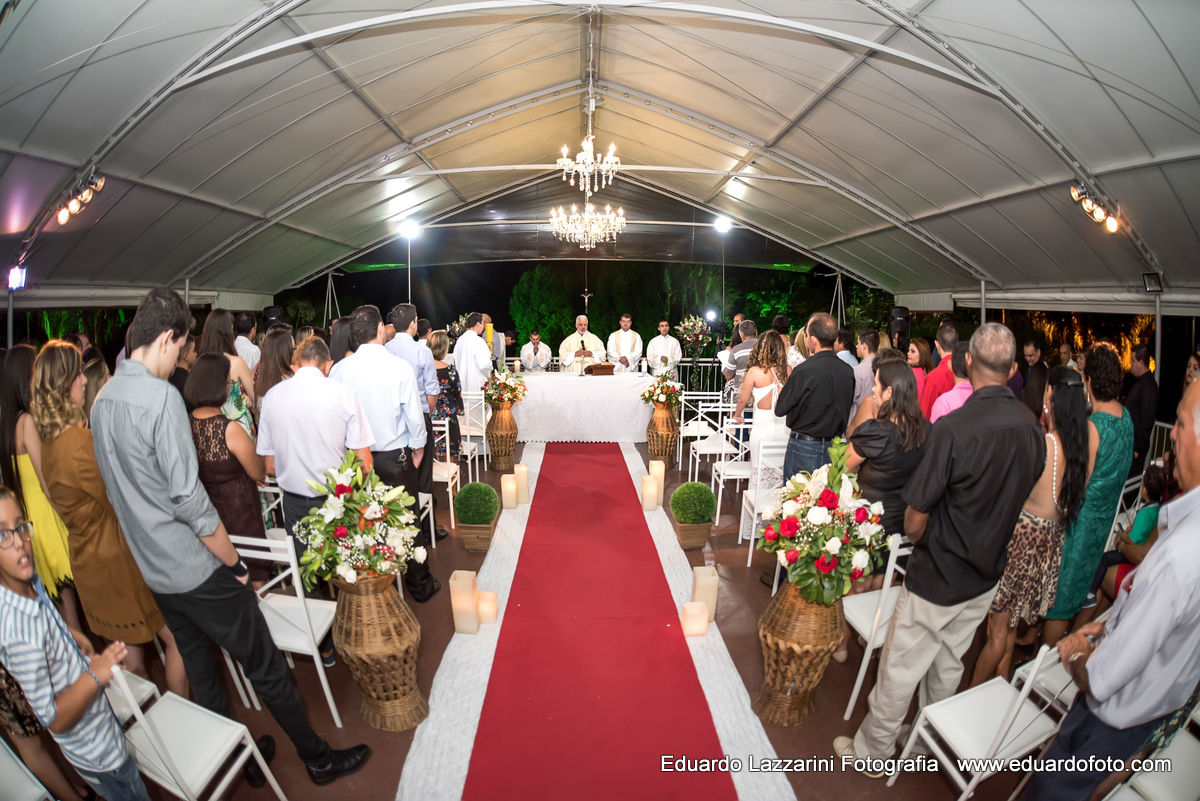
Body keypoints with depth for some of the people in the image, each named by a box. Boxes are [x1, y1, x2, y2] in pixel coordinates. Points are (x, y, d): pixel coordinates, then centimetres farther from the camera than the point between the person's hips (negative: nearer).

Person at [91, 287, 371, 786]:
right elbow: (188, 499, -24)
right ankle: (318, 758, 22)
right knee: (266, 669, 6)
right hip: (198, 573, -9)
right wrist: (235, 562, -14)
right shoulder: (160, 396, -23)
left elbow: (120, 487, 12)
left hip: (154, 572, 9)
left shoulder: (102, 400, 4)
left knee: (200, 669, 20)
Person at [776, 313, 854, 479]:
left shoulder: (804, 370, -19)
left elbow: (780, 409, -10)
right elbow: (847, 407, 11)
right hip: (833, 447, 6)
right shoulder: (848, 371, -2)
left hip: (804, 447, -6)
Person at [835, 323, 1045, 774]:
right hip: (988, 573, 7)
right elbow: (1015, 501, 7)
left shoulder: (953, 429, -28)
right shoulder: (1033, 429, -7)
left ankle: (873, 750, 30)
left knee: (901, 667, 11)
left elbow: (915, 520, -21)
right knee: (949, 663, 25)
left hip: (938, 576, -7)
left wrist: (917, 541, 0)